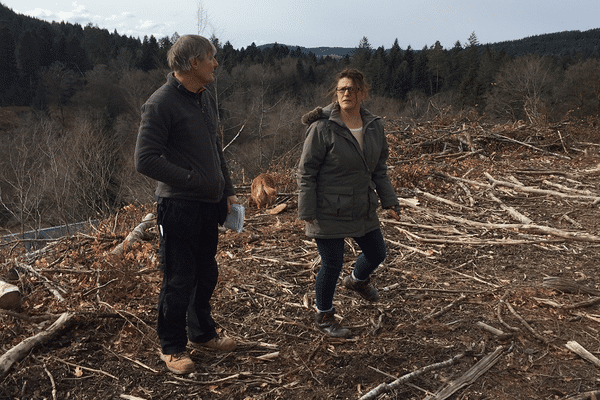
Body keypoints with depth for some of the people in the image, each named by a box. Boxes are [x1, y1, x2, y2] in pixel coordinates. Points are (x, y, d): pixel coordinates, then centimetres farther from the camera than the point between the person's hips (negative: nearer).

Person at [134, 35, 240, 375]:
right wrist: (194, 180, -18)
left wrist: (228, 191, 13)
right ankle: (172, 347, 23)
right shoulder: (161, 103, -16)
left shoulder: (207, 97, 10)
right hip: (179, 207, -8)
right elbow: (146, 160, -21)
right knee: (179, 280, 4)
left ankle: (202, 332, 38)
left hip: (209, 205, 8)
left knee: (207, 275, 19)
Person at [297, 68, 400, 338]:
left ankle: (357, 280, 54)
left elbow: (379, 169, 14)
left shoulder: (375, 126, 3)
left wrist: (389, 200, 10)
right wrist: (307, 212, -14)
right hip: (329, 212, -6)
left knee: (377, 254, 19)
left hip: (363, 209, 6)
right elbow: (306, 172, -12)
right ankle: (324, 316, 27)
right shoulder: (322, 128, -15)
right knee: (332, 265, 2)